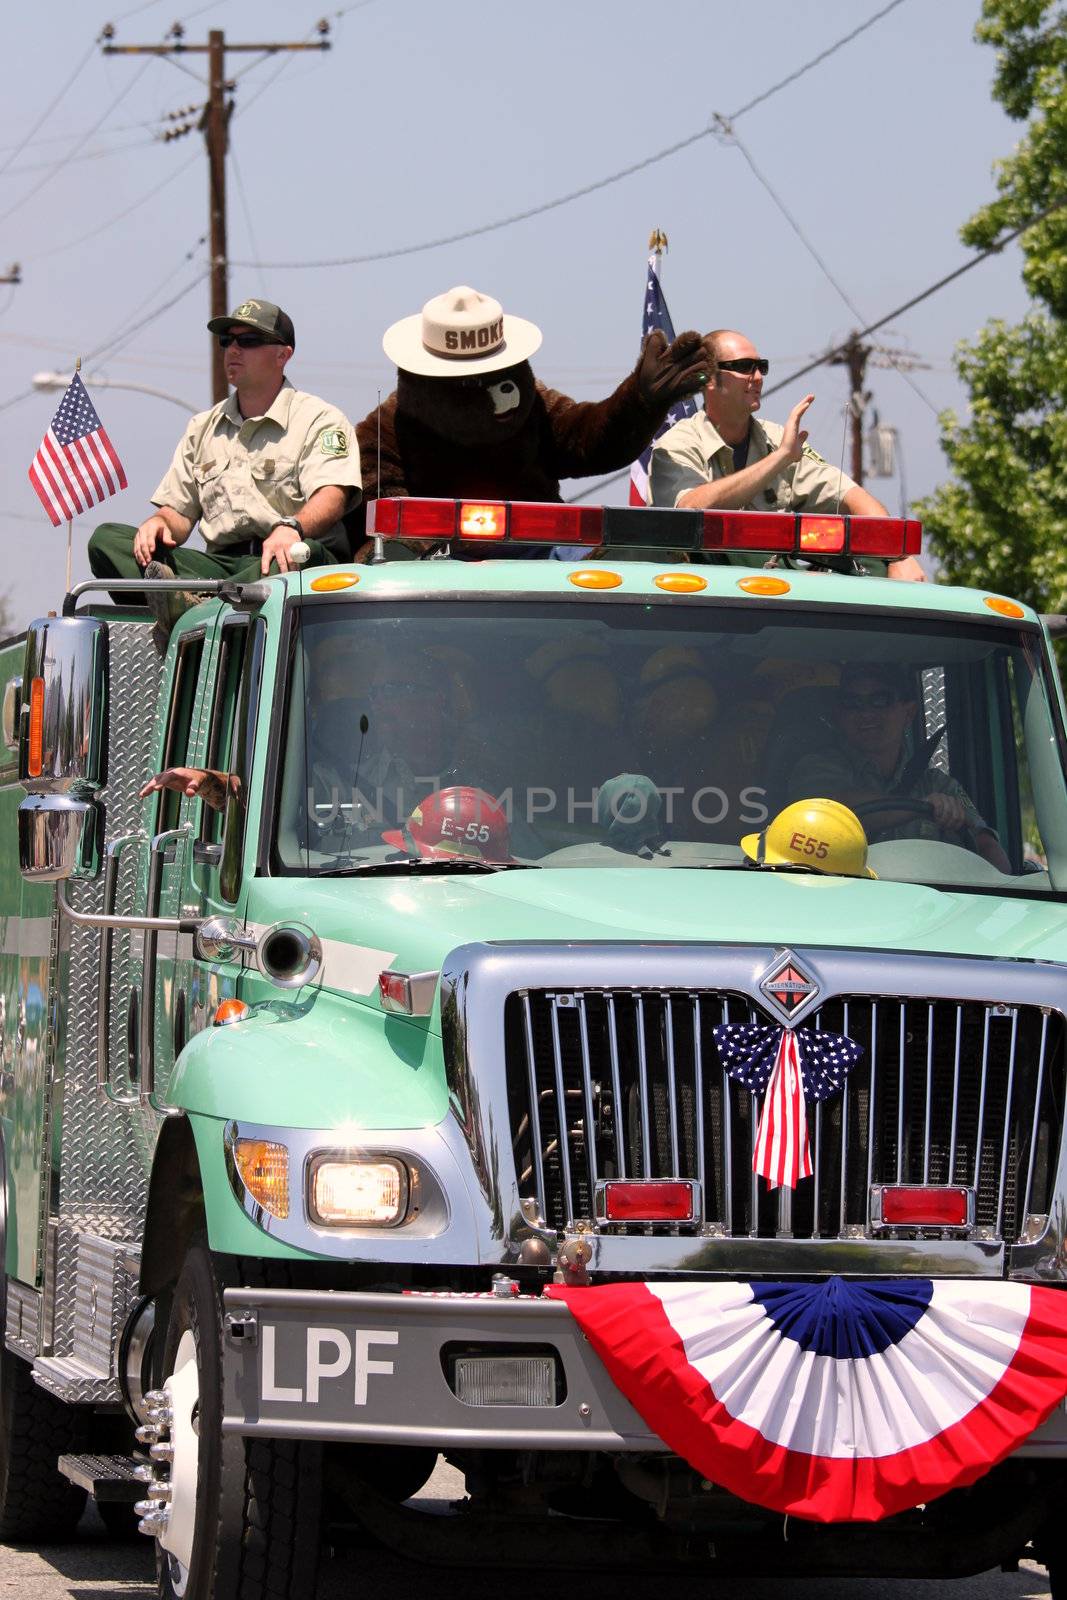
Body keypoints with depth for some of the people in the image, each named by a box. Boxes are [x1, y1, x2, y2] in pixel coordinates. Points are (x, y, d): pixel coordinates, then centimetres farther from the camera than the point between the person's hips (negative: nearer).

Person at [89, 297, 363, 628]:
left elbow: (331, 498, -12)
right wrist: (160, 523, -6)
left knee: (307, 553, -41)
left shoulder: (320, 419, 6)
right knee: (106, 539, -13)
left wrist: (290, 527, -34)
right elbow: (179, 512, 20)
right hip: (219, 566, 5)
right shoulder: (203, 427, 25)